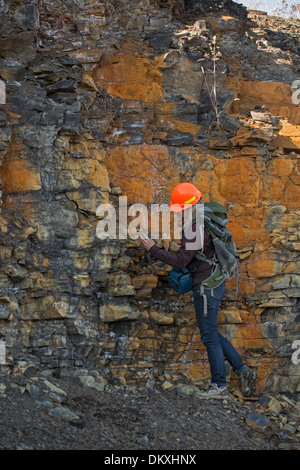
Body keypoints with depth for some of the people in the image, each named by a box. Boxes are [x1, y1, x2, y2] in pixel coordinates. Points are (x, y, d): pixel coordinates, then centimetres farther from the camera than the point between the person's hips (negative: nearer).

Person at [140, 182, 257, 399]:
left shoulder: (194, 228, -20)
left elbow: (180, 261, -20)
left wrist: (153, 248, -12)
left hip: (206, 285, -10)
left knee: (210, 336, -1)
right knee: (211, 334, 17)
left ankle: (219, 386, 7)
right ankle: (243, 370, 16)